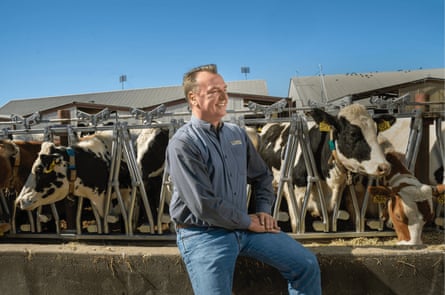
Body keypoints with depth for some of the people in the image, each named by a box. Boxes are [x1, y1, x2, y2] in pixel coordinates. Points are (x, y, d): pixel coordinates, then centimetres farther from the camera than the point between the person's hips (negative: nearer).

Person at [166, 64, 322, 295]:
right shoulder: (182, 144, -16)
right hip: (203, 234, -5)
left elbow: (262, 176, 18)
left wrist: (264, 211, 3)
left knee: (306, 264, 3)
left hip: (244, 225, 6)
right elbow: (204, 205, -21)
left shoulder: (237, 133, 6)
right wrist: (248, 222, -11)